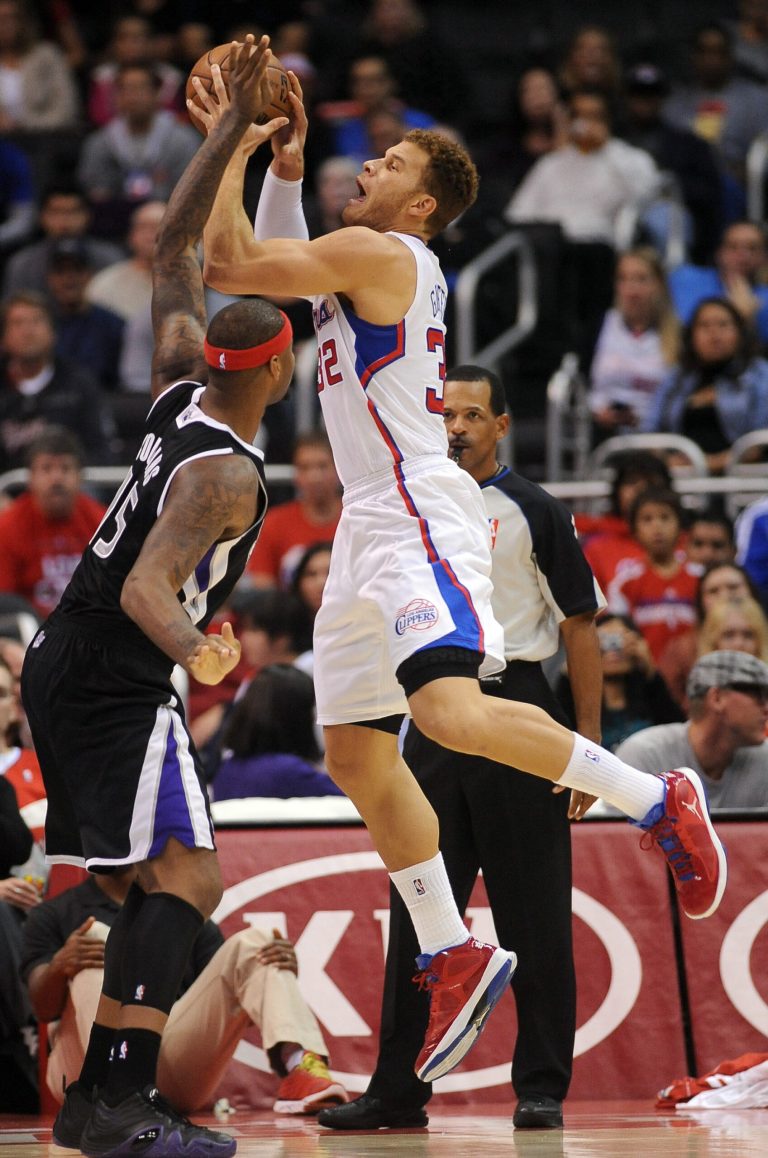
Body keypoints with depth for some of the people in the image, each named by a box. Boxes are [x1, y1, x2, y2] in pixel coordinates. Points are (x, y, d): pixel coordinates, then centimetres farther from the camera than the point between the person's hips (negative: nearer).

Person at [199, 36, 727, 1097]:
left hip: (416, 514, -11)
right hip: (371, 523, 11)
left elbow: (230, 266, -12)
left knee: (451, 712, -30)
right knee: (357, 757, 9)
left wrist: (229, 150, -1)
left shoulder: (380, 254, -10)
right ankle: (453, 957, 13)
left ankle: (656, 799, -21)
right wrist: (285, 166, 25)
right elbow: (279, 270, 37)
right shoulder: (363, 265, 19)